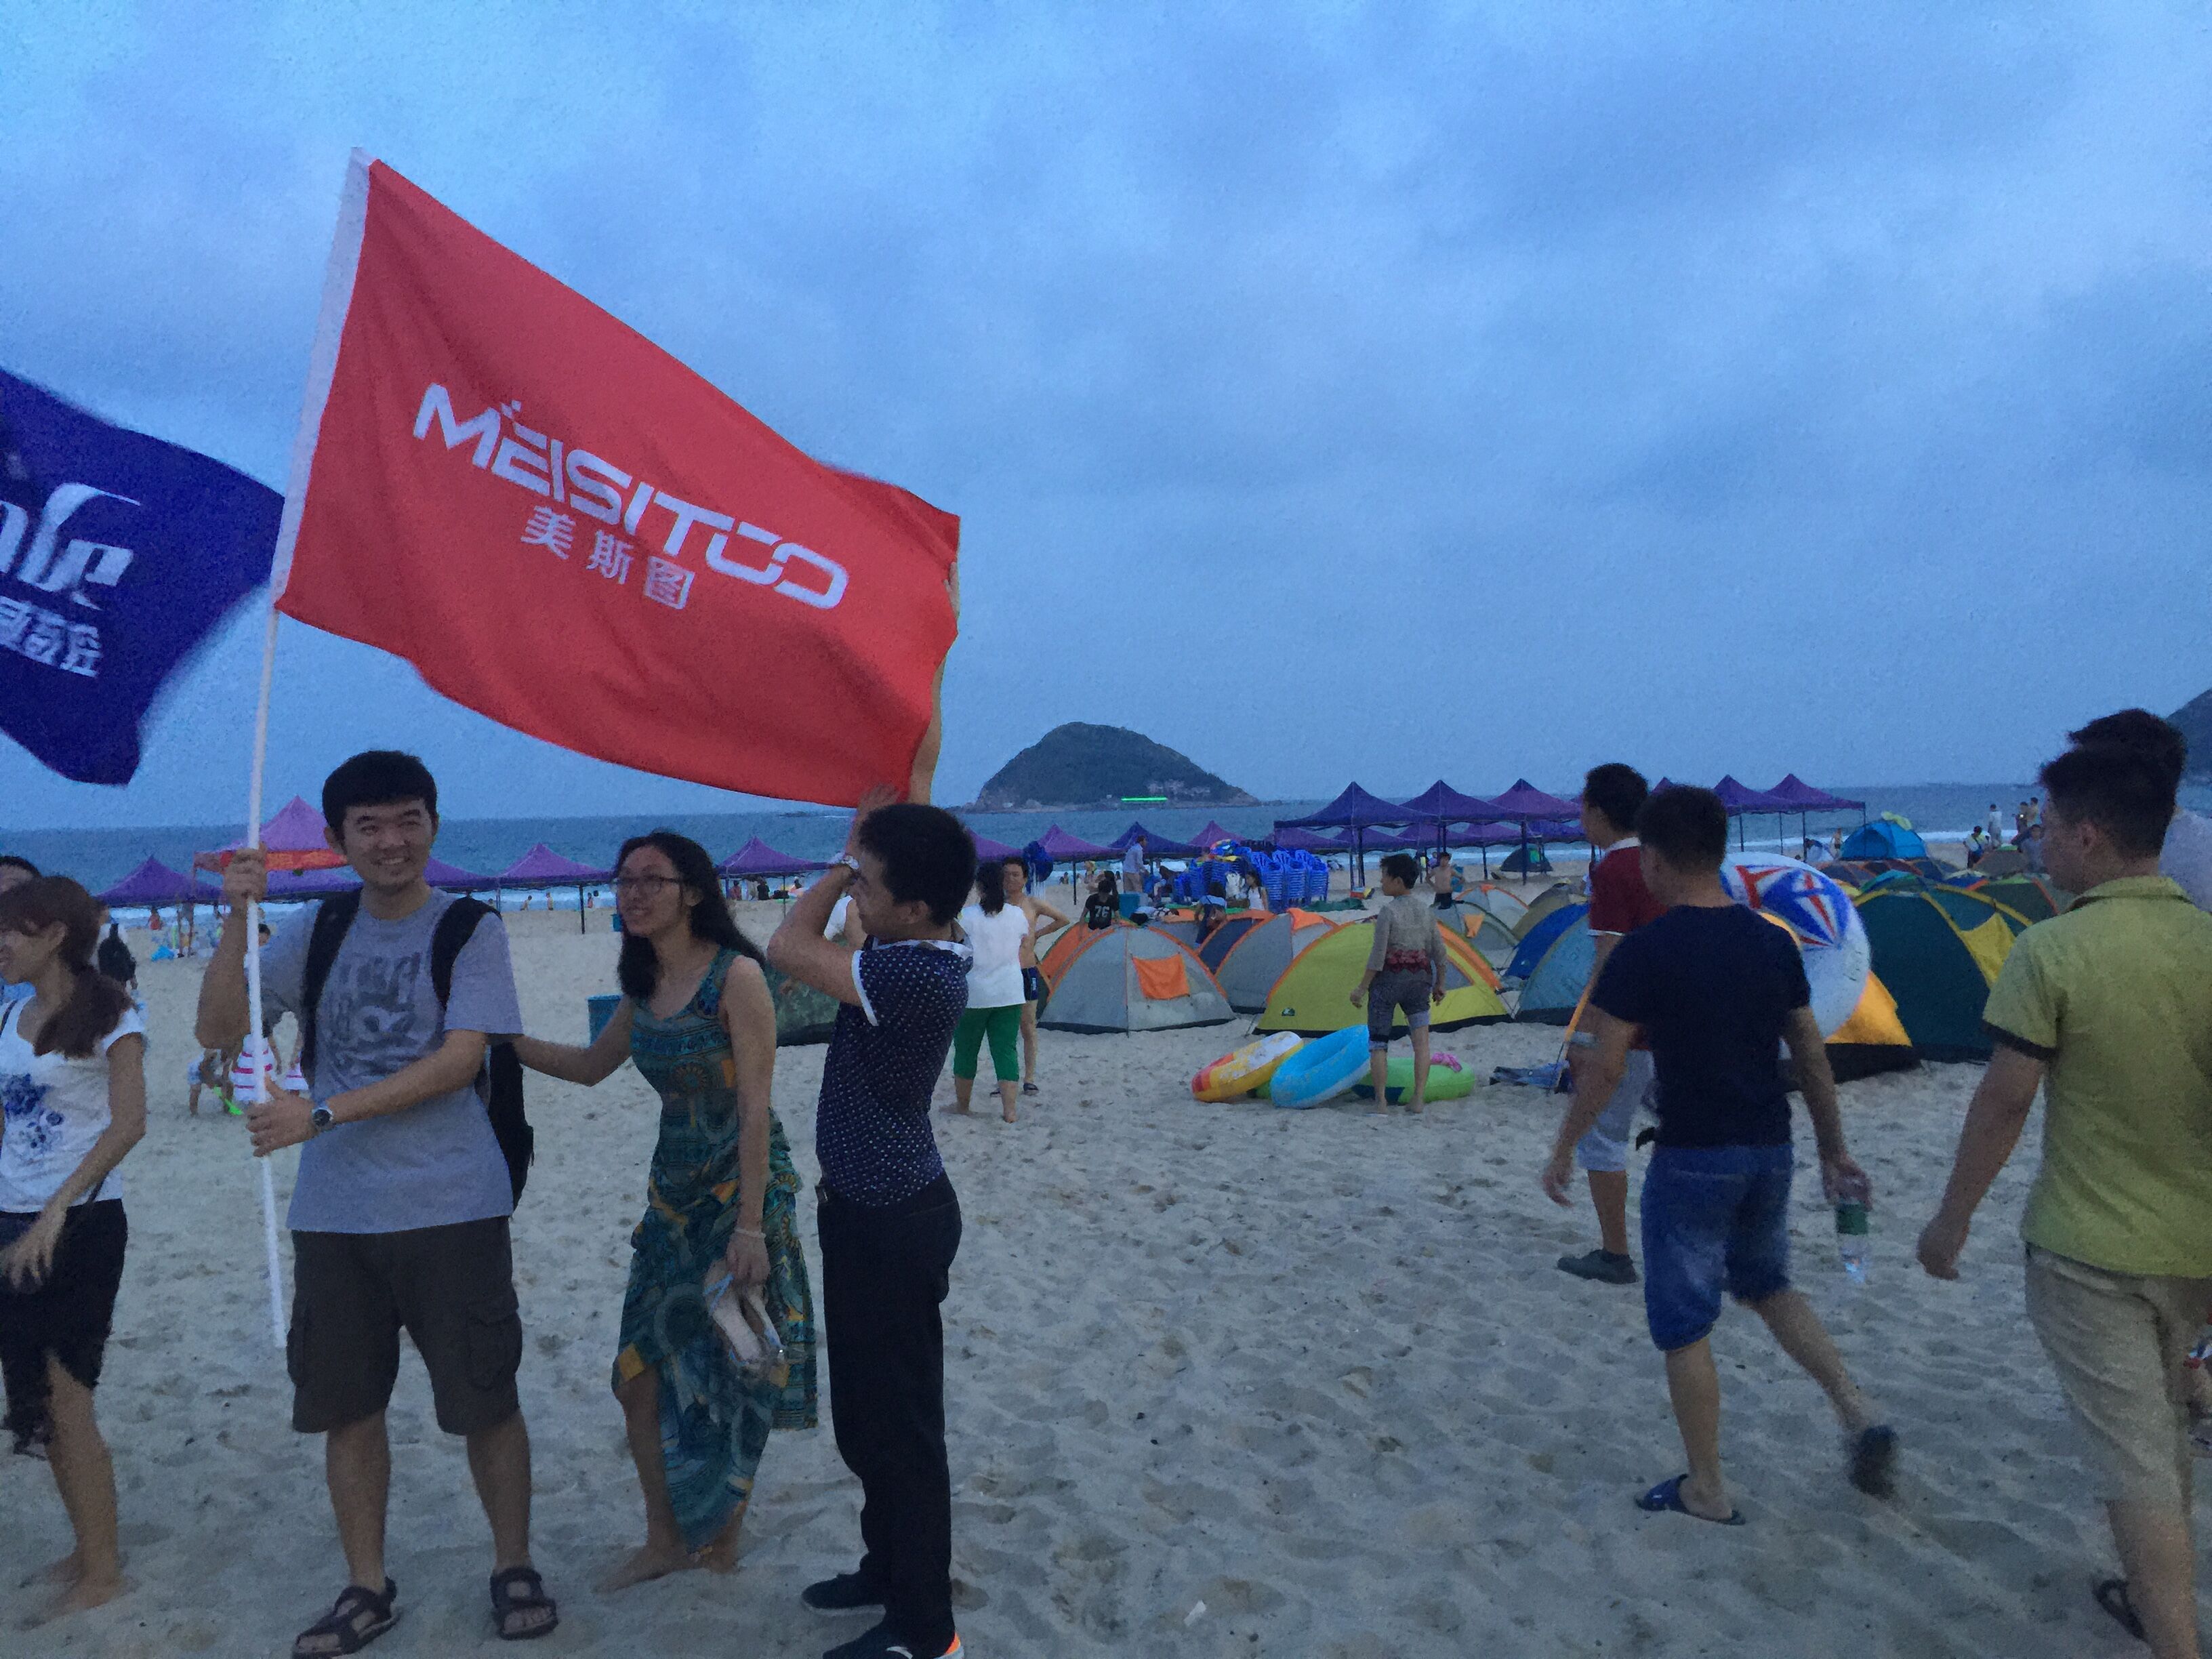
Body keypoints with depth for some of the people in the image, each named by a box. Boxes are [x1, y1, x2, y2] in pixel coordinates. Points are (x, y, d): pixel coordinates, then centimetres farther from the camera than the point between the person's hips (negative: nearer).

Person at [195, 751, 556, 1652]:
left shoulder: (472, 929, -4)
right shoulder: (317, 931, 7)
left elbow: (457, 1061, -13)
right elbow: (219, 1029, 0)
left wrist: (323, 1112, -17)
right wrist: (239, 916, -11)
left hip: (451, 1206, -4)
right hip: (333, 1213, 4)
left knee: (485, 1400, 4)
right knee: (345, 1405, 13)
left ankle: (514, 1568, 23)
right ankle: (367, 1586, 30)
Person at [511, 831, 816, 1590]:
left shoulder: (736, 976, -17)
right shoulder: (645, 985, 5)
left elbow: (755, 1109, -19)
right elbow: (591, 1065, 20)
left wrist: (750, 1227, -20)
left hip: (744, 1192, -7)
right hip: (673, 1196, 7)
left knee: (731, 1374, 6)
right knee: (640, 1370, 8)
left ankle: (720, 1540, 27)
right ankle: (665, 1540, 27)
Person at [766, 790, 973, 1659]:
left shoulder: (915, 976, -29)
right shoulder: (928, 945, -1)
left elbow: (788, 946, -22)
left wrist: (845, 857, -12)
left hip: (892, 1222, -10)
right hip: (869, 1208, 10)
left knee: (900, 1425, 3)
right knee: (864, 1413, 23)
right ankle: (889, 1569, 41)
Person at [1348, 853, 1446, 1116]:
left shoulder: (1388, 912, -13)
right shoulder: (1426, 909, 4)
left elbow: (1378, 956, -14)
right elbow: (1439, 950, 9)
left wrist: (1362, 988, -7)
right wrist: (1439, 984, 20)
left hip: (1388, 980, -5)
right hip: (1420, 978, 5)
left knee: (1378, 1041, 4)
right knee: (1421, 1038, 8)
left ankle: (1381, 1102, 1)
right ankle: (1418, 1098, 2)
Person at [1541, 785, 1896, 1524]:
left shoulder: (1645, 950, -15)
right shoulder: (1772, 942, 2)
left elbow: (1605, 1067, -12)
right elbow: (1811, 1055, 8)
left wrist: (1563, 1150, 0)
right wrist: (1833, 1151, 18)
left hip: (1693, 1159, -6)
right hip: (1769, 1150, 6)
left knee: (1684, 1325, 8)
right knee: (1766, 1283, 29)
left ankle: (1707, 1491, 19)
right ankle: (1858, 1413, 15)